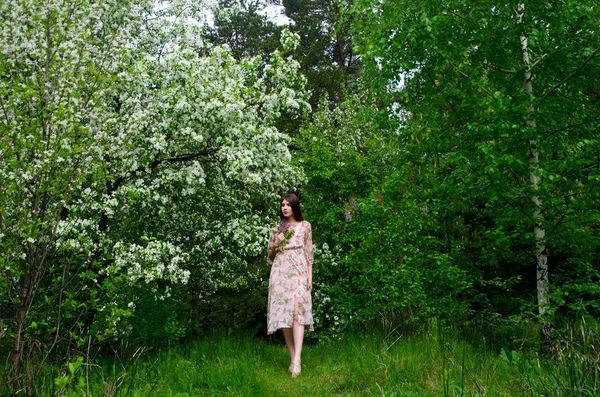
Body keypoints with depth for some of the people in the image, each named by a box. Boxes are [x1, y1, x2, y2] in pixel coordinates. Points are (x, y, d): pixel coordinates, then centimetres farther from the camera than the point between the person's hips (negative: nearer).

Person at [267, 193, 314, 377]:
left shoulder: (305, 226, 9)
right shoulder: (276, 229, 14)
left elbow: (309, 253, 8)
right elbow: (270, 257, 18)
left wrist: (310, 277, 1)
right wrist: (275, 244, -2)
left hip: (298, 273, -3)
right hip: (280, 275, 3)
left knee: (297, 310, -20)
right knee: (283, 315, -1)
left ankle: (297, 359, -28)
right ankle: (292, 358, 7)